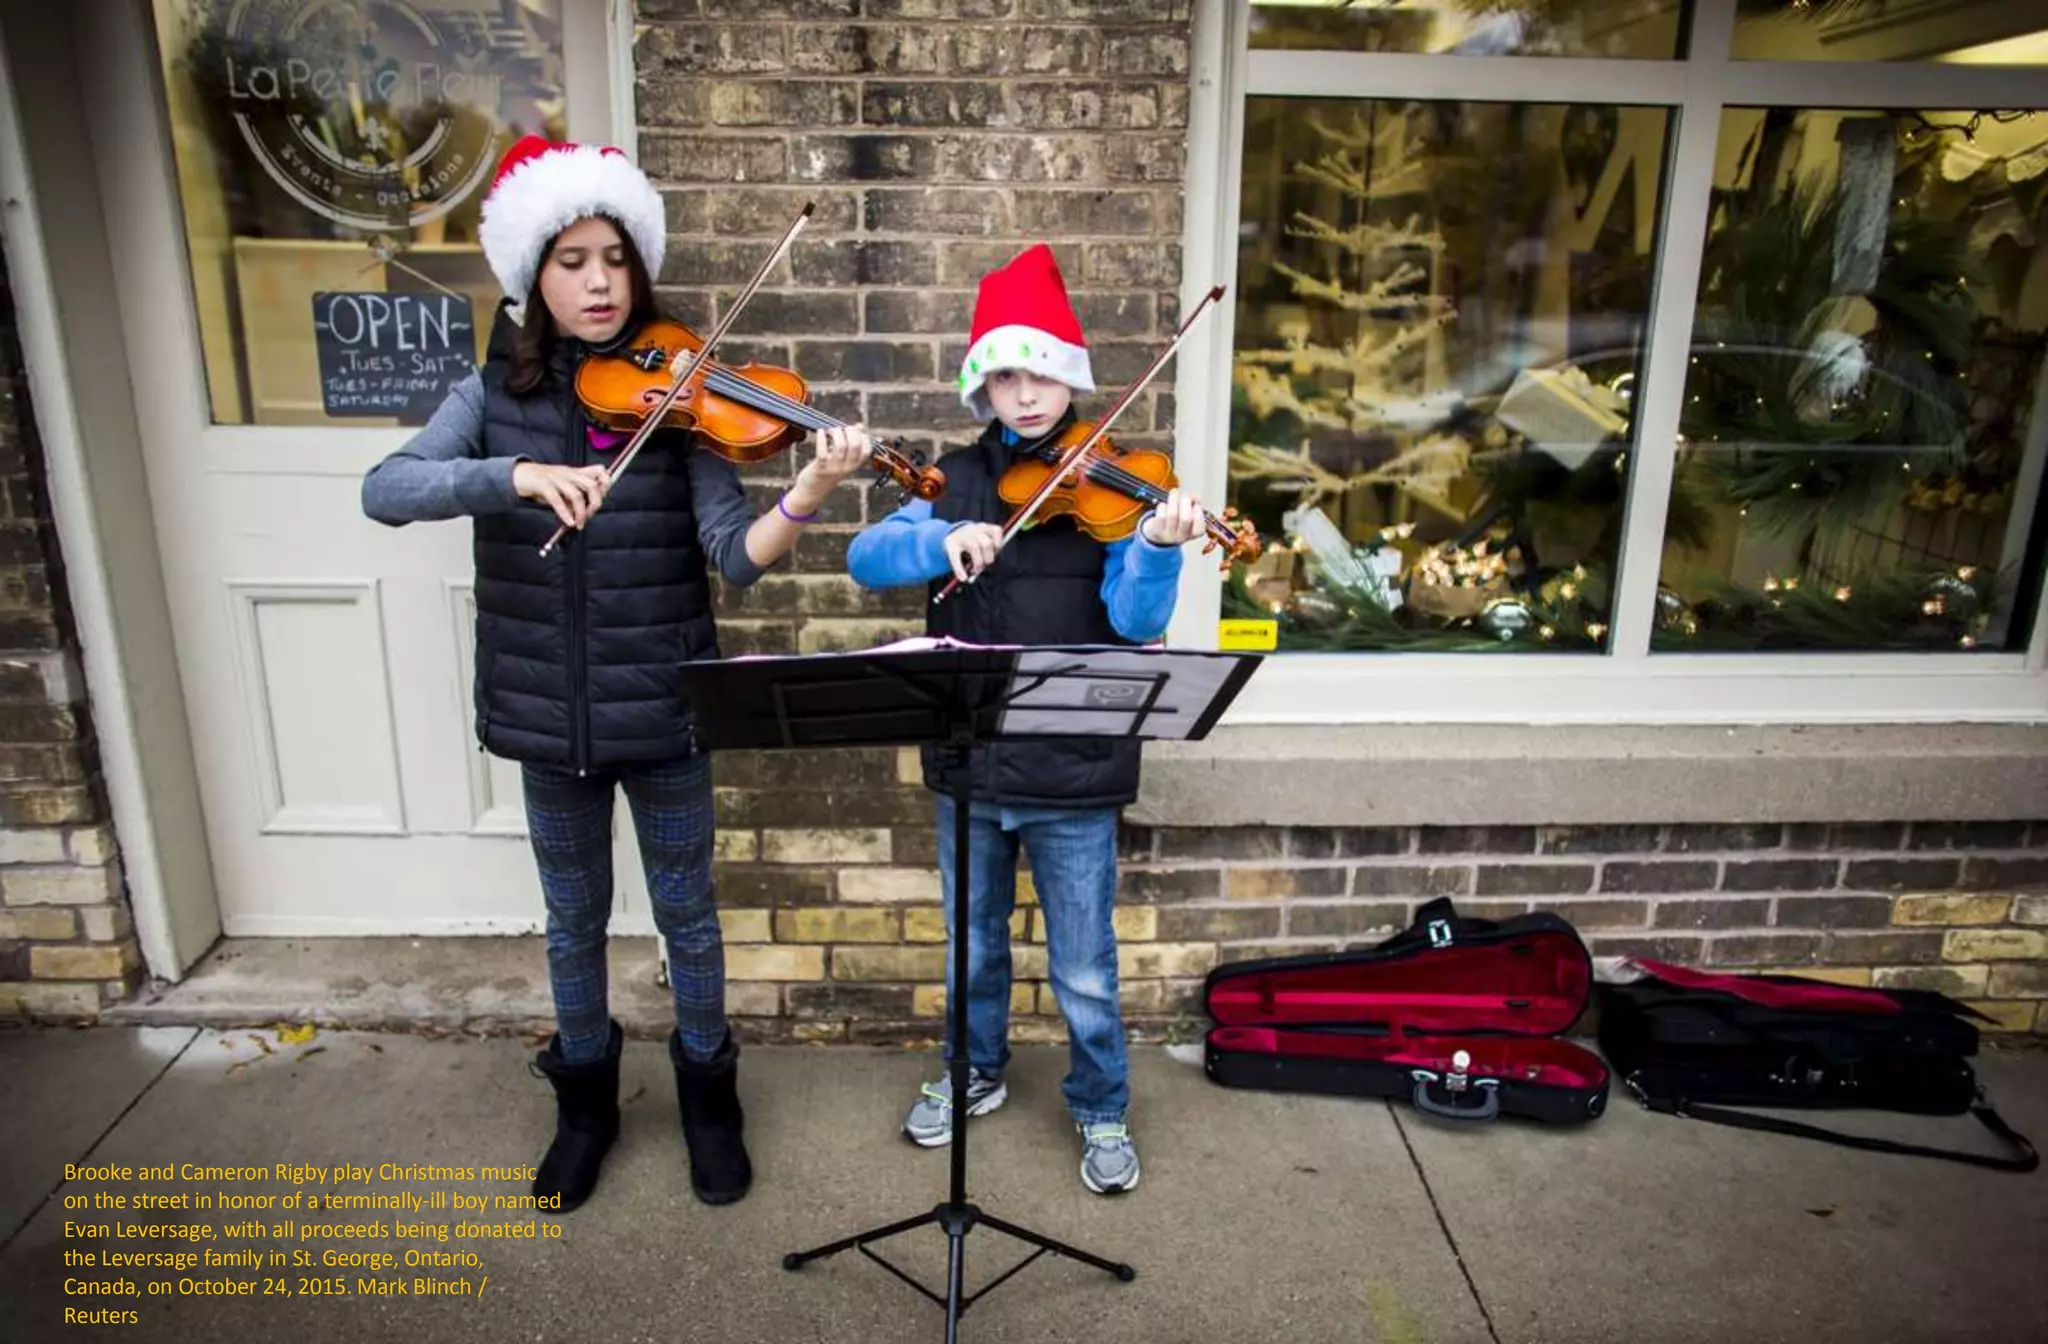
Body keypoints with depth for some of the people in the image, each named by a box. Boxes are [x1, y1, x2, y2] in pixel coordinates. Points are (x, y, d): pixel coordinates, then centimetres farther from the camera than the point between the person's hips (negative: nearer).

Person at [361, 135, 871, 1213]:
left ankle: (708, 1096, 37)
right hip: (547, 712, 2)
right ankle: (586, 1101, 41)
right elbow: (385, 491, -16)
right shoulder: (495, 393, -1)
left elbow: (736, 557, -15)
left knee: (686, 912, 13)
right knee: (573, 918, 18)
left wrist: (808, 495, -34)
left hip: (662, 707, -1)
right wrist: (520, 475, -31)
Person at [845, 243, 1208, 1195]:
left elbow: (1135, 622, -15)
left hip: (1073, 771, -3)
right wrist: (942, 540, -25)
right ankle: (976, 1070, 46)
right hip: (967, 762, 3)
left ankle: (1101, 1107, 34)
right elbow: (866, 558, -7)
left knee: (1084, 971, 9)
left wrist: (1159, 548, -34)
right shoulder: (958, 478, 3)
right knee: (973, 945, 22)